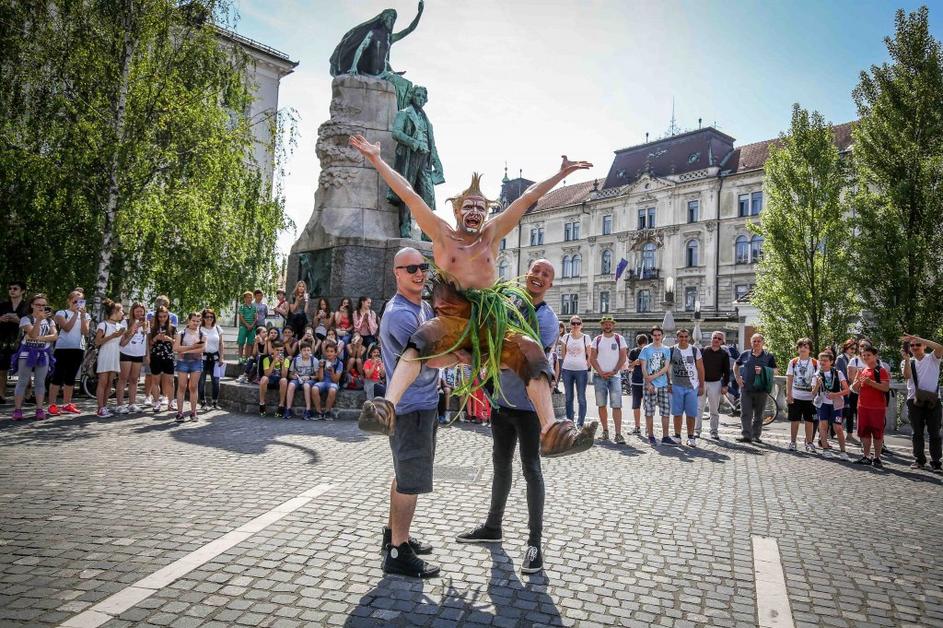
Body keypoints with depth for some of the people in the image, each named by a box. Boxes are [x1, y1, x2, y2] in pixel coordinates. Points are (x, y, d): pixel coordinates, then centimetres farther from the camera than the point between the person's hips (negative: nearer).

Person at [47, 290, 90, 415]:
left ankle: (66, 404, 14)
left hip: (78, 349, 4)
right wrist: (75, 314, -15)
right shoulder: (62, 313, 2)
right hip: (63, 348, -4)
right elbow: (67, 328, -14)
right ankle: (52, 405, -2)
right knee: (58, 376, -4)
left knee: (71, 377, 8)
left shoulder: (86, 315, 13)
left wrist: (82, 316, -10)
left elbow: (85, 332, -1)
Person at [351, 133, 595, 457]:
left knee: (530, 350, -22)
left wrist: (561, 174, 19)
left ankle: (551, 432, -30)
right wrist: (377, 159, 5)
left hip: (490, 323, 3)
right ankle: (387, 407, -51)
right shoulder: (442, 233, 10)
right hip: (452, 321, -2)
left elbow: (527, 198, 16)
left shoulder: (491, 234, 16)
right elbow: (409, 195, 7)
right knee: (422, 340, -35)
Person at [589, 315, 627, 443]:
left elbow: (623, 357, 1)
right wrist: (601, 372, -8)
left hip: (615, 376, -2)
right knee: (601, 405, 5)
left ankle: (618, 434, -11)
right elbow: (592, 358, 3)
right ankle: (605, 431, 15)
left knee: (616, 406, -9)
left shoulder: (619, 339, 6)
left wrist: (613, 371, -9)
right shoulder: (597, 339, 9)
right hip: (599, 376, 2)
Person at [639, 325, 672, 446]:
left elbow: (666, 367, 1)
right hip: (650, 386, -3)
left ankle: (665, 437, 10)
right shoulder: (646, 349, 2)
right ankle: (651, 437, 7)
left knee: (666, 412, 3)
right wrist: (648, 383, -11)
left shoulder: (666, 350, 9)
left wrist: (654, 376, -11)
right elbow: (644, 368, -2)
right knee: (649, 412, 0)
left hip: (664, 385, 3)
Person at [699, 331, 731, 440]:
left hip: (715, 383, 0)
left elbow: (727, 371, 5)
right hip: (701, 382, 0)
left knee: (714, 410, 6)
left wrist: (725, 385, -1)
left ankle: (714, 432, 14)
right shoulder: (703, 351, 3)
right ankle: (696, 430, 4)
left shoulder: (724, 354, 4)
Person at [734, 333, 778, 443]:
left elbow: (774, 371, 2)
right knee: (745, 414, -5)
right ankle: (746, 435, -5)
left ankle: (756, 435, 20)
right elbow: (736, 366, 19)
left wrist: (763, 371, -15)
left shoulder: (769, 356, 3)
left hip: (761, 390, 0)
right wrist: (738, 378, 6)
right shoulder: (745, 354, 7)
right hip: (746, 389, 0)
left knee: (758, 414, 9)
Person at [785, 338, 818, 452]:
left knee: (809, 421, 4)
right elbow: (789, 379, 3)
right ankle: (792, 442, 14)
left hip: (809, 397, -1)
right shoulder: (793, 362, 4)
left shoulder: (815, 363, 1)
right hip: (795, 397, 1)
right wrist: (788, 394, -4)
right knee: (794, 420, 5)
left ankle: (809, 443, 15)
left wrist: (816, 394, -9)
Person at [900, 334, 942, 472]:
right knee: (917, 433, 7)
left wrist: (918, 338, -20)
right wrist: (906, 358, -17)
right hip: (914, 400, 2)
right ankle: (919, 460, 16)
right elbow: (907, 376, -9)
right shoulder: (907, 362, 11)